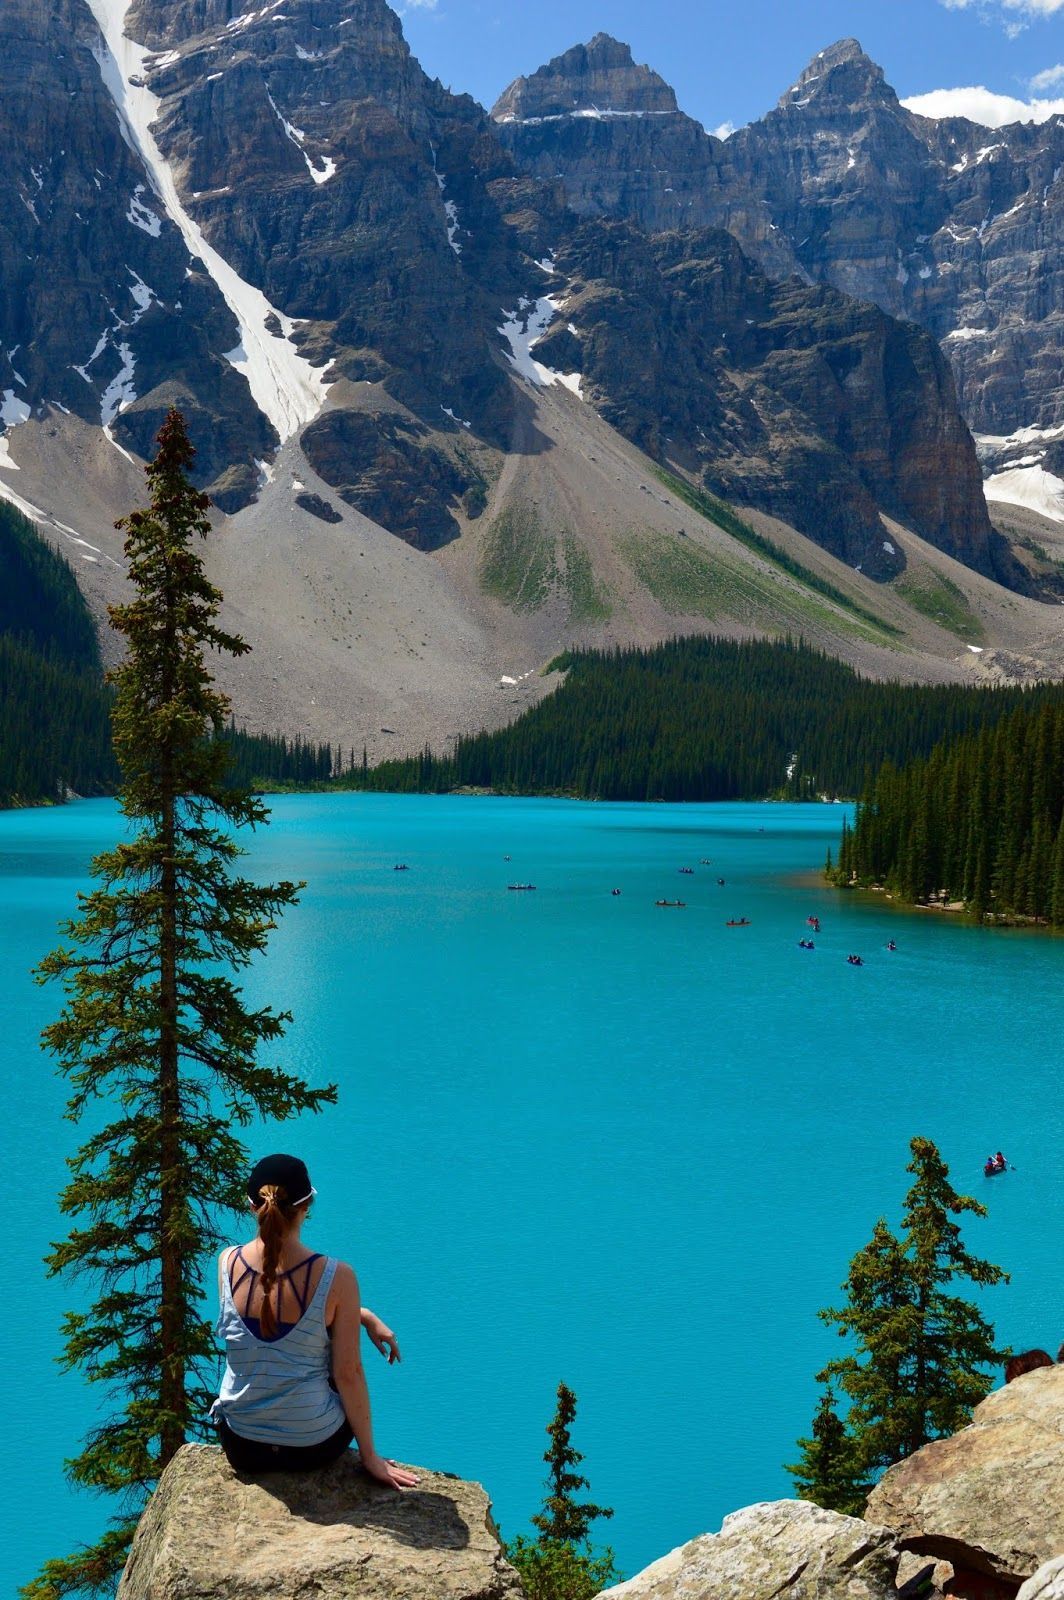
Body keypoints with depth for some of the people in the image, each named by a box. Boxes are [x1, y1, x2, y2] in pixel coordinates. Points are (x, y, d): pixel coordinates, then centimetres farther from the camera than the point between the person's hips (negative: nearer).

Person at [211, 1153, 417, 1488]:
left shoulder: (228, 1262, -12)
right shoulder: (337, 1277, -22)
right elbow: (348, 1373, -16)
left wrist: (362, 1316, 10)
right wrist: (370, 1456, -4)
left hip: (241, 1447, 3)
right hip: (313, 1446, -2)